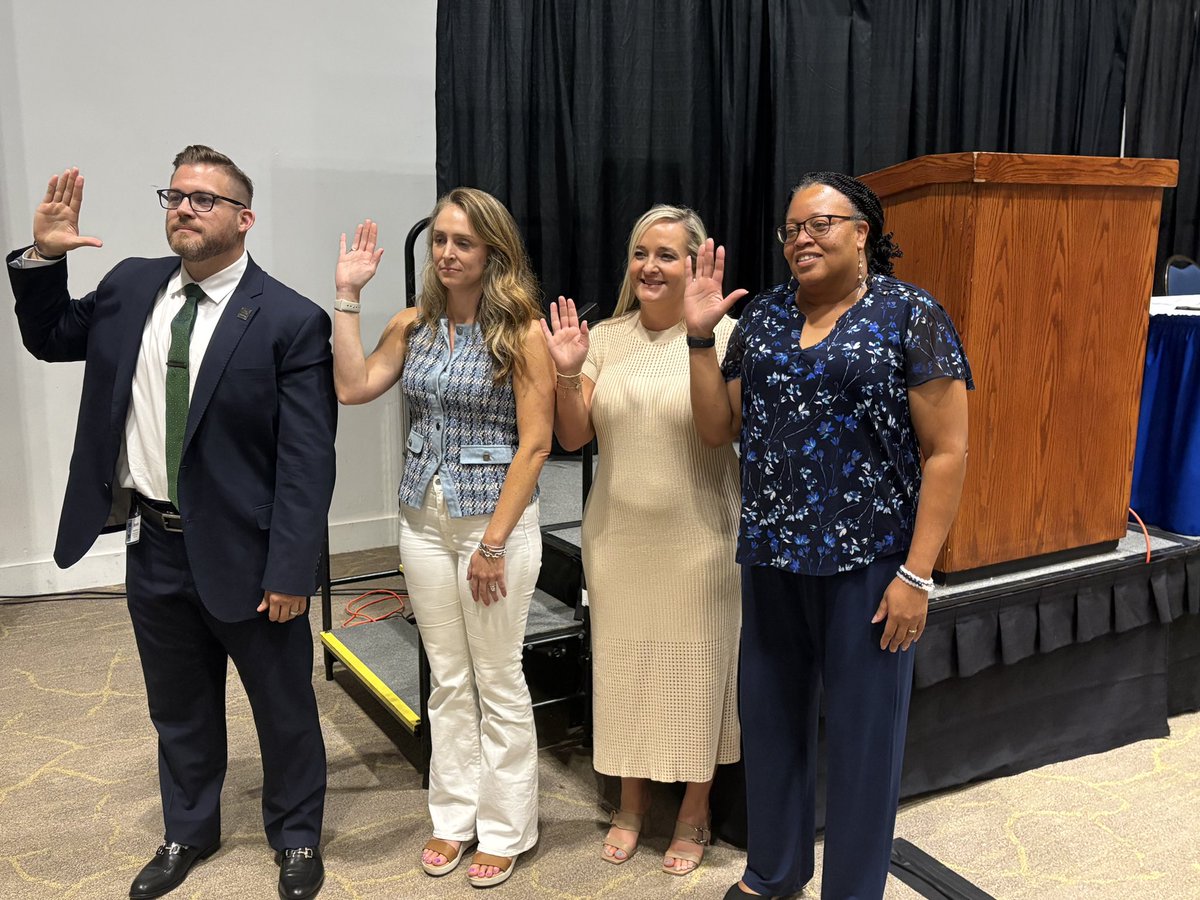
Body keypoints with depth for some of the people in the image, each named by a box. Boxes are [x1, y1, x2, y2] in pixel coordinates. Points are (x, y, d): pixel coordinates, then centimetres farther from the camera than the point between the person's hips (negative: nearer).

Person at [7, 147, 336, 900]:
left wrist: (290, 572, -18)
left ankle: (297, 837, 36)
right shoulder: (131, 287, 3)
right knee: (179, 708, 22)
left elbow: (308, 460, -16)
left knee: (284, 707, 13)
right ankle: (189, 832, 45)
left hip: (243, 551, -5)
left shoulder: (291, 320, -15)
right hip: (153, 544, 5)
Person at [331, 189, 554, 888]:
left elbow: (534, 444, -14)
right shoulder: (413, 326, 6)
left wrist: (493, 542, -16)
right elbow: (353, 386, -5)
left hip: (497, 520, -5)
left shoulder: (523, 332, -11)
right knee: (448, 681, 15)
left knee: (499, 682, 7)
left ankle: (506, 829, 25)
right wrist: (348, 295, -4)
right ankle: (455, 816, 32)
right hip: (425, 520, 5)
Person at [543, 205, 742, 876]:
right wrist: (569, 373, -14)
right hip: (617, 536, 4)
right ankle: (632, 800, 38)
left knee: (696, 667, 10)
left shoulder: (724, 334, -9)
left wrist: (705, 340, -24)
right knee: (623, 665, 15)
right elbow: (573, 437, 3)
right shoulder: (606, 337, 3)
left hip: (697, 539, -3)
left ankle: (695, 812, 32)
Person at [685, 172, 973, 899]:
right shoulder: (762, 317, 7)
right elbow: (719, 428, 7)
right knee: (770, 714, 16)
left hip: (868, 559, -5)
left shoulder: (910, 316, -7)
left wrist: (916, 573, -14)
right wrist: (701, 336, -3)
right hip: (771, 554, 5)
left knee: (861, 729, 8)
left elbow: (947, 451, -10)